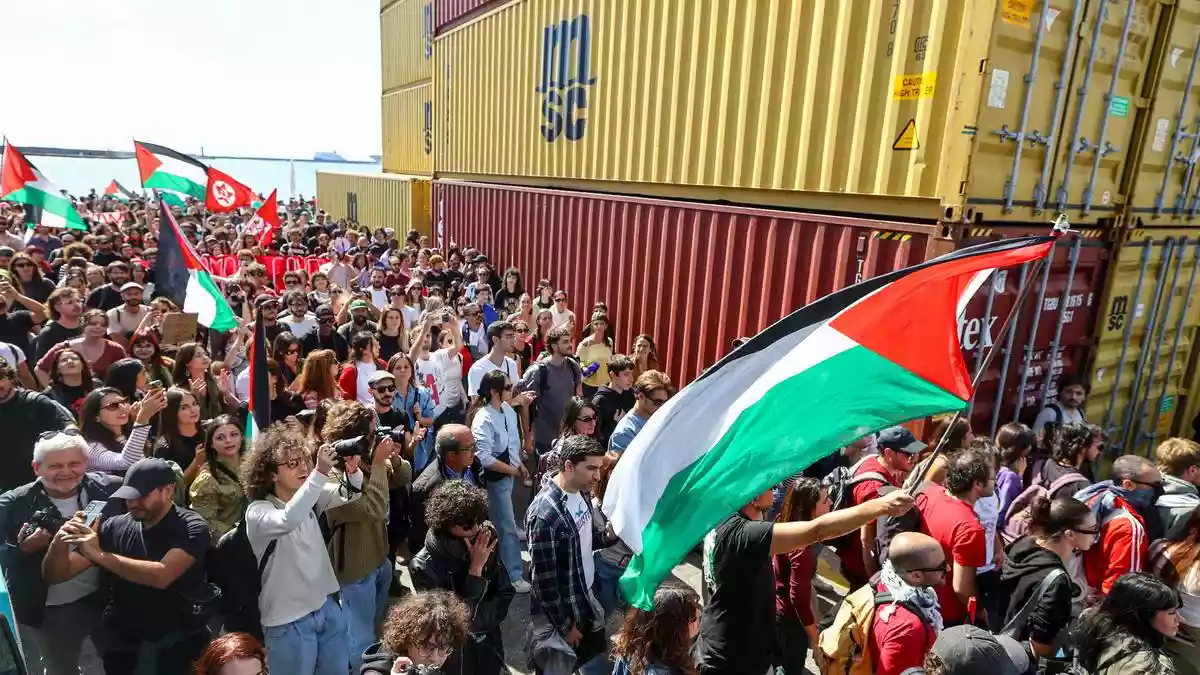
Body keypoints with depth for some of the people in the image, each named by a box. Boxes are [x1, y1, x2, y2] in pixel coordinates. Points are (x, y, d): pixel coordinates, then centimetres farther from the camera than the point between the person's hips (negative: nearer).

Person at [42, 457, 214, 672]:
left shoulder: (192, 528, -11)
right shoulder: (115, 527, 0)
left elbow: (161, 576, -25)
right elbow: (55, 576, 4)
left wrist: (99, 554, -25)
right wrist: (59, 542, -16)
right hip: (122, 638, 3)